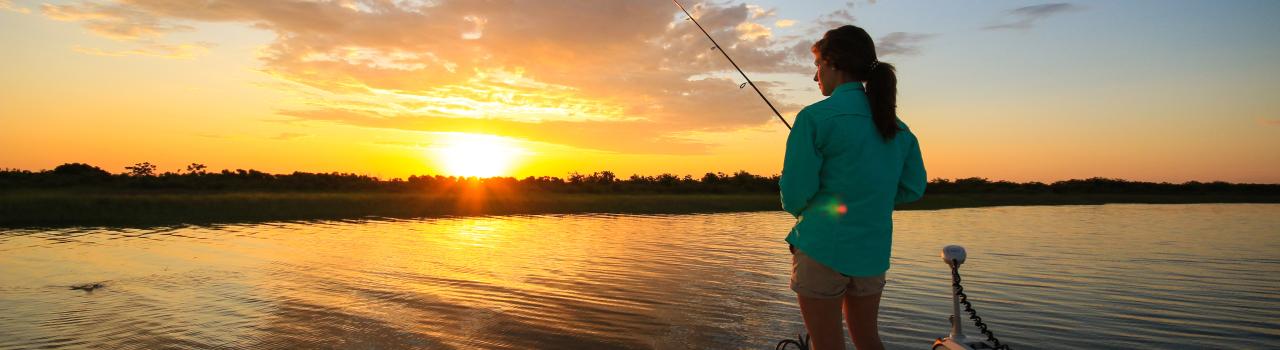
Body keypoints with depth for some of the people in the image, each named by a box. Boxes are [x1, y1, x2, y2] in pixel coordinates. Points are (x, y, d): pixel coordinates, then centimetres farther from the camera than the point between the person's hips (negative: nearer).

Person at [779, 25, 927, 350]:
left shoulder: (816, 117, -12)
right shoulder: (897, 127, 7)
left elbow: (794, 194, -13)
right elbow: (913, 188, 12)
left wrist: (800, 210, 9)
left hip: (822, 248, -6)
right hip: (873, 251, 6)